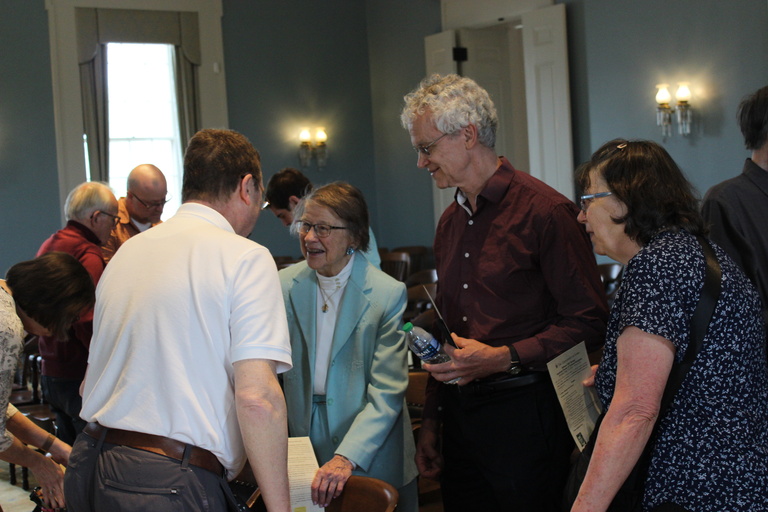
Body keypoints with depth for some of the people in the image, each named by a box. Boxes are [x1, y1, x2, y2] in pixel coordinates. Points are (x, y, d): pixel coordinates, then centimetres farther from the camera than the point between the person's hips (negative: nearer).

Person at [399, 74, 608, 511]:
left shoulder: (545, 211, -11)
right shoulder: (450, 222, 14)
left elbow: (589, 322, -14)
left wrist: (505, 358, -20)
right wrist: (431, 421, 18)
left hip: (524, 412, -7)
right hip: (461, 412, 7)